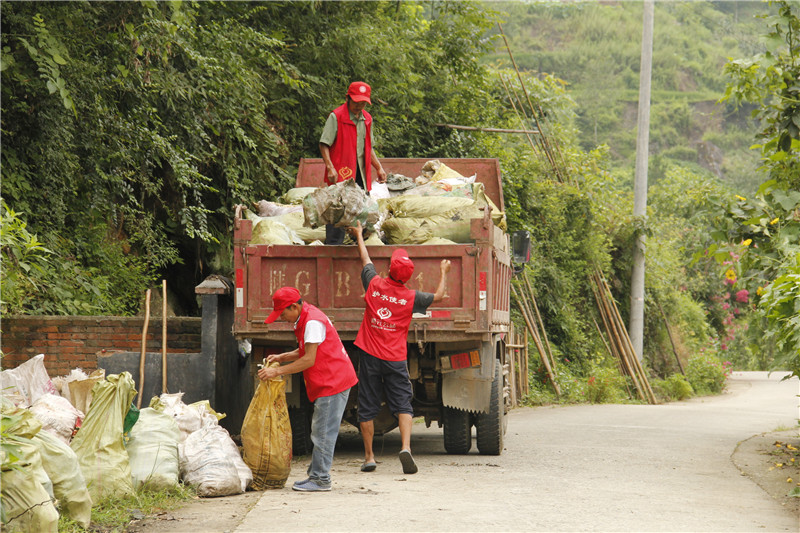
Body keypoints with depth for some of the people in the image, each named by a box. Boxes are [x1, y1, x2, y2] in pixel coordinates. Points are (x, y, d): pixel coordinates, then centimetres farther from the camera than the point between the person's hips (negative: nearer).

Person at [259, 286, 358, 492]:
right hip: (327, 383, 11)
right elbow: (306, 352, 23)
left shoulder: (313, 322, -19)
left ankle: (321, 479, -5)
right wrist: (281, 358, 8)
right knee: (319, 431, 12)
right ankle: (315, 475, 16)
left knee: (323, 432, -8)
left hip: (333, 381, -11)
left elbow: (309, 360, -21)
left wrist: (277, 371, -18)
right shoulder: (304, 320, 13)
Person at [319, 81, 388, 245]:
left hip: (361, 174, 7)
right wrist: (330, 168, -20)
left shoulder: (367, 119, 15)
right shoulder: (336, 117, -6)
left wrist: (379, 167, 17)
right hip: (341, 173, -7)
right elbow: (324, 145, -9)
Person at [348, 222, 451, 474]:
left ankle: (369, 456, 11)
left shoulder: (374, 285, -2)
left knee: (367, 408, 7)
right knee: (402, 404, 1)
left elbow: (366, 261, 17)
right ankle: (406, 447, -19)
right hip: (395, 359, -1)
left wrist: (359, 236, 34)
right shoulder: (411, 297, -5)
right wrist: (443, 272, 27)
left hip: (370, 355, 1)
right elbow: (438, 296, 11)